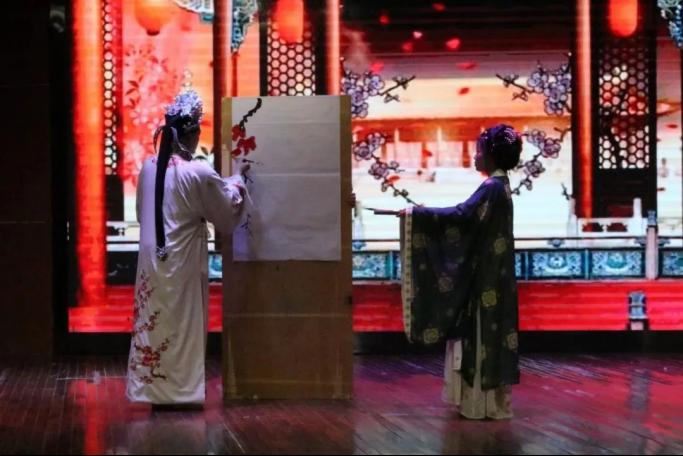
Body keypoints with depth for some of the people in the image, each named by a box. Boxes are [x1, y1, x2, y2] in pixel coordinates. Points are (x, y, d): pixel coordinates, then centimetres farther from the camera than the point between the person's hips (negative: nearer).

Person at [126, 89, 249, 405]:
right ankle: (180, 390, 10)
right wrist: (237, 178, 13)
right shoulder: (199, 173, -17)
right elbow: (228, 212, -3)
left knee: (153, 322, 12)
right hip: (182, 263, -6)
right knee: (182, 326, 4)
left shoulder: (148, 167, 2)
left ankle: (151, 388, 18)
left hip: (152, 258, 6)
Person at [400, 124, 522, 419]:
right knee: (485, 332, 13)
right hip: (488, 272, 10)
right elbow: (471, 217, 17)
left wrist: (416, 214, -24)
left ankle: (484, 402, 2)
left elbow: (461, 215, -27)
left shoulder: (493, 187, -17)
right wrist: (423, 214, 16)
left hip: (485, 276, -10)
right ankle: (487, 398, 19)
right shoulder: (498, 185, 13)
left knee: (483, 333, -4)